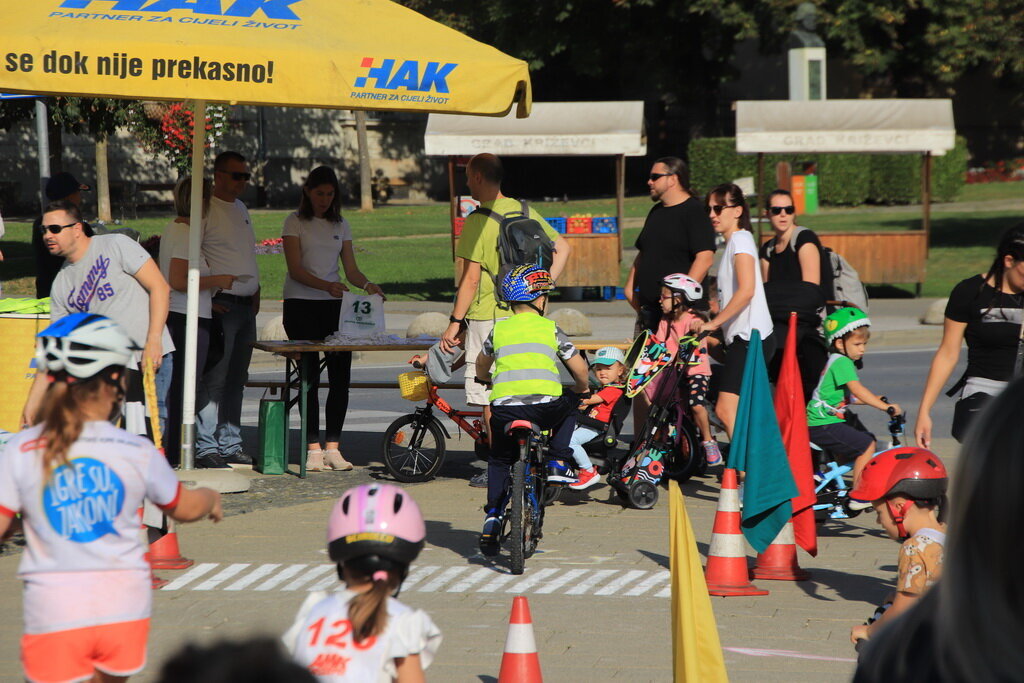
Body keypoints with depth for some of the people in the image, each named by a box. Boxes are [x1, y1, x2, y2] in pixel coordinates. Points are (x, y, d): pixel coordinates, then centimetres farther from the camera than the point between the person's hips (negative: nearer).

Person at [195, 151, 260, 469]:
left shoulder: (240, 209, 19)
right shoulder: (206, 208, -9)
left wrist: (255, 294, 17)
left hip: (246, 307, 9)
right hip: (221, 305, -9)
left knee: (236, 380, 11)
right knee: (214, 379, -10)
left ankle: (230, 444, 16)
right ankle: (205, 446, -8)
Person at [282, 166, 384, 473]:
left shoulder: (340, 225, 14)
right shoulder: (295, 223, 0)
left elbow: (351, 269, 10)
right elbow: (295, 269, -10)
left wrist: (367, 284, -12)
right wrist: (326, 285, -26)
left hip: (334, 305, 4)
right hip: (301, 305, -4)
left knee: (341, 375, -3)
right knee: (310, 376, -7)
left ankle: (333, 447, 2)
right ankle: (314, 449, -6)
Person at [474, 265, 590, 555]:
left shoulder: (499, 329, 19)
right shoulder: (550, 328, 12)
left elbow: (481, 365, 37)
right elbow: (580, 369, 15)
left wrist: (486, 380, 61)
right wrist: (583, 389, 37)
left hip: (505, 408, 2)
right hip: (546, 406, -2)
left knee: (499, 460, 24)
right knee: (570, 404, 32)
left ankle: (492, 518, 8)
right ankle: (557, 460, 20)